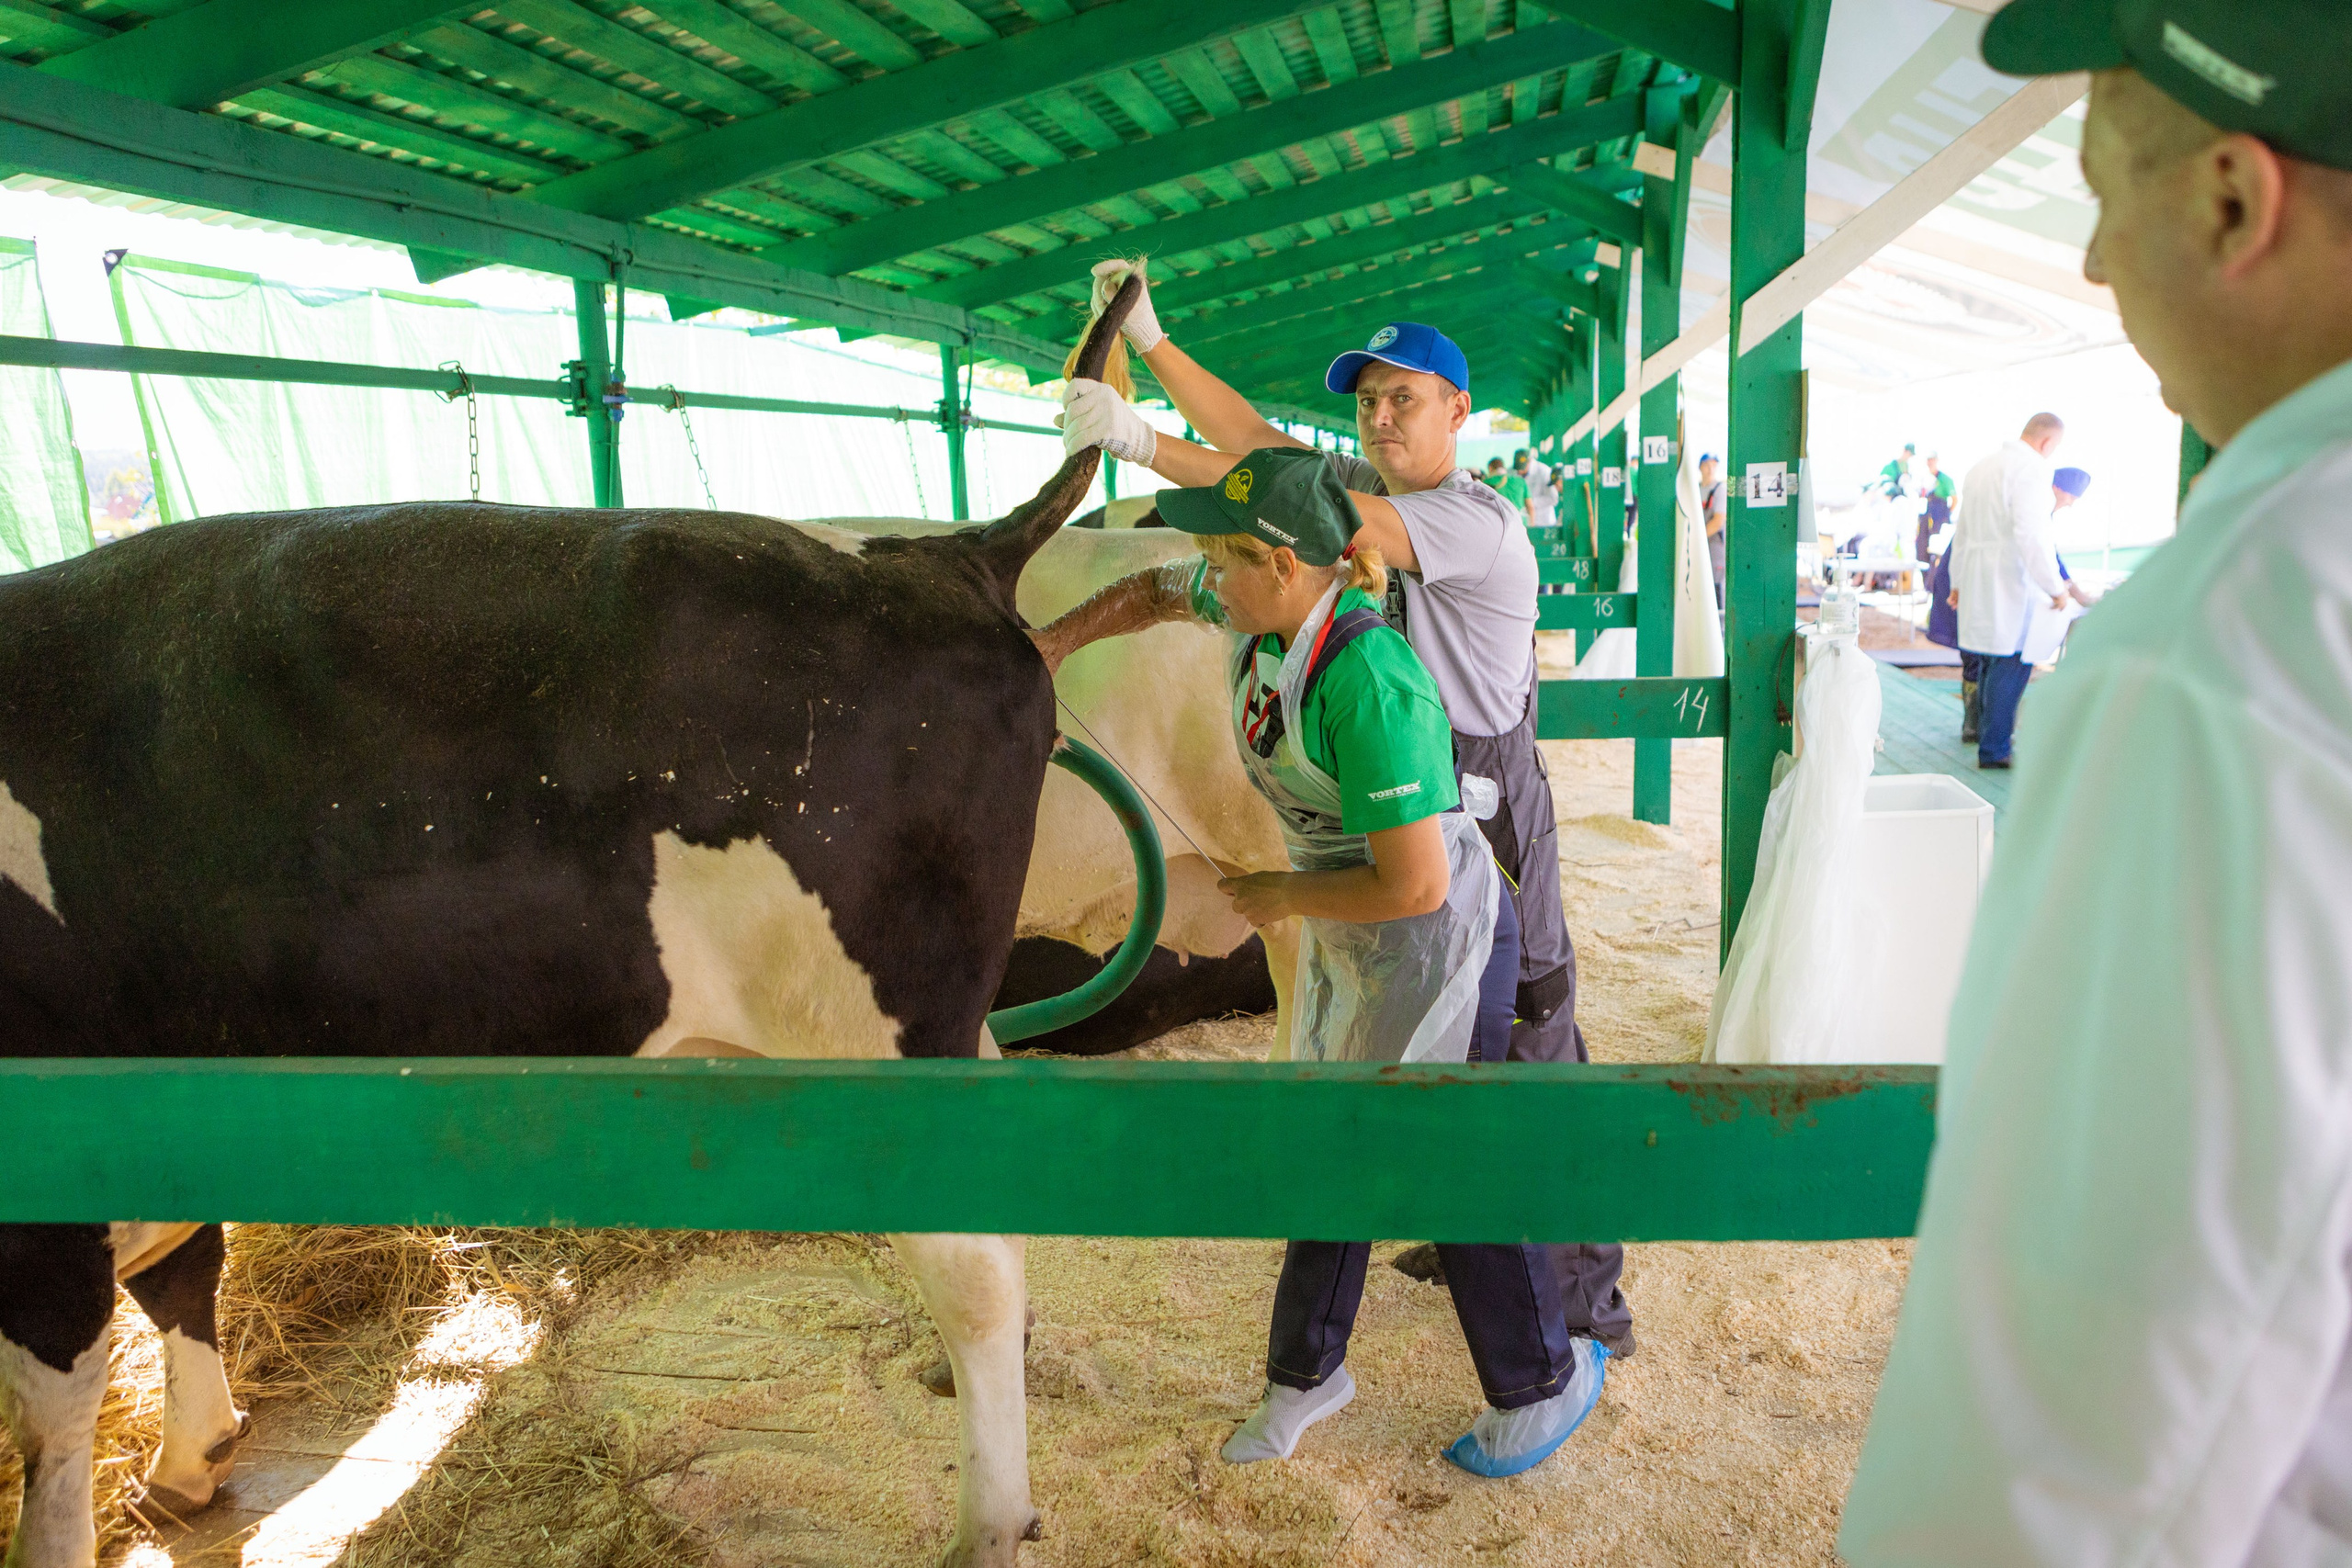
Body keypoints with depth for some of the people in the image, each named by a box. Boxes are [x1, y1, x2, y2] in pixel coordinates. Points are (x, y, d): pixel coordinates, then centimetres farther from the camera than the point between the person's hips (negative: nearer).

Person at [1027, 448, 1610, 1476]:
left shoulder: (1369, 687, -33)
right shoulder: (1263, 608, -7)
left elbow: (1415, 886, -30)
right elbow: (1156, 591, 14)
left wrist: (1284, 897, -16)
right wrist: (1057, 641, 0)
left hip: (1437, 938, -9)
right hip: (1343, 933, 9)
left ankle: (1546, 1382, 31)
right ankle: (1307, 1372, 38)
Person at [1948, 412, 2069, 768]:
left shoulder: (1981, 467, 17)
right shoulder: (2031, 468, -12)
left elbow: (1962, 531, 24)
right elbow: (2032, 534, -22)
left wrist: (1958, 581, 32)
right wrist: (2055, 587, -16)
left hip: (1976, 579, 9)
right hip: (2010, 582, -9)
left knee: (1989, 661, 18)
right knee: (2011, 663, -4)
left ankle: (1984, 732, 27)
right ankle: (1993, 749, -1)